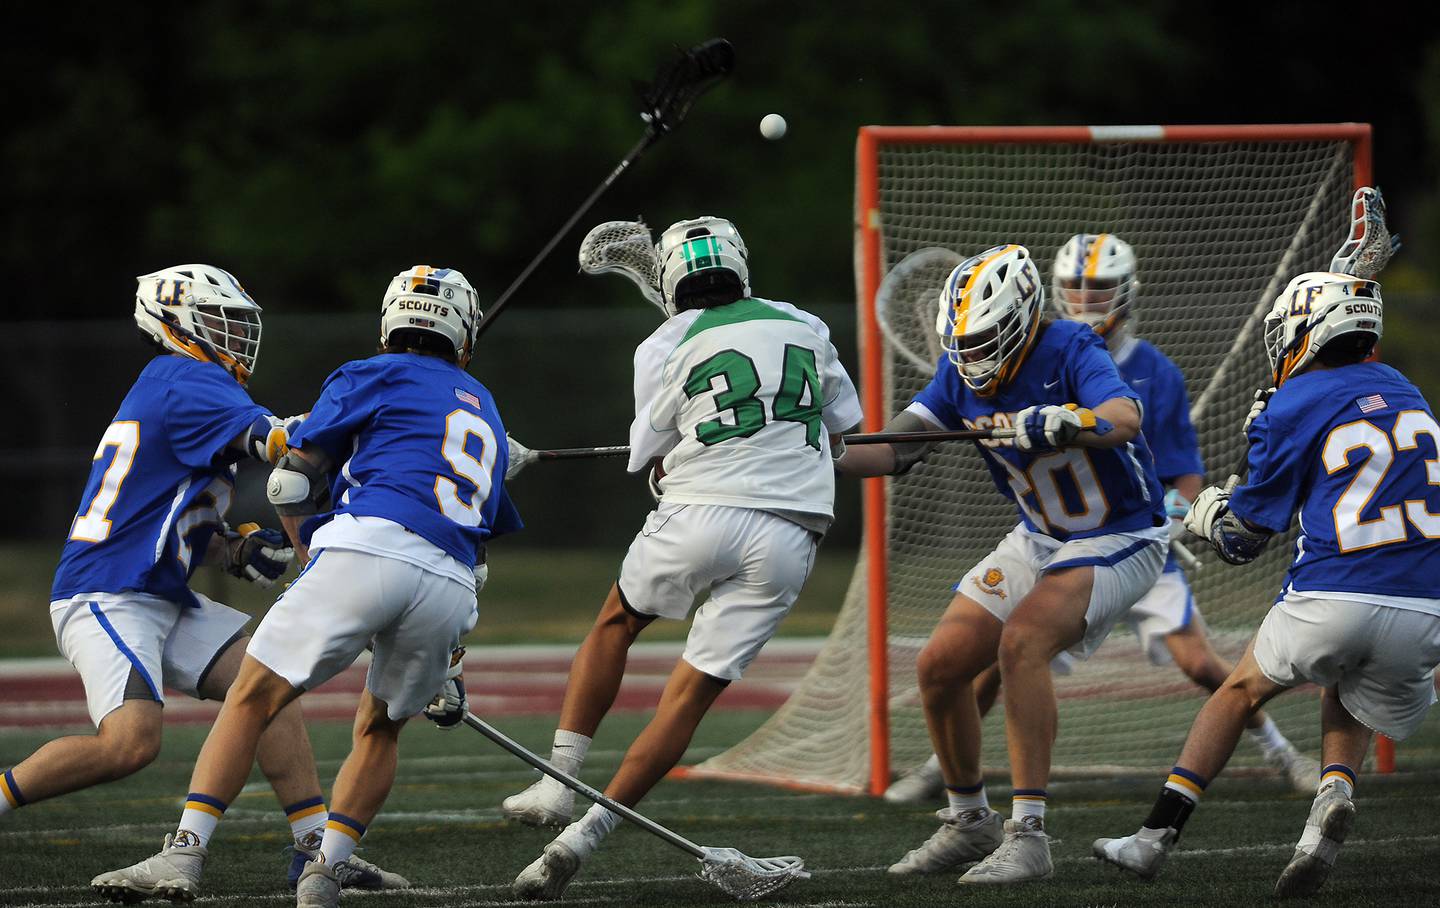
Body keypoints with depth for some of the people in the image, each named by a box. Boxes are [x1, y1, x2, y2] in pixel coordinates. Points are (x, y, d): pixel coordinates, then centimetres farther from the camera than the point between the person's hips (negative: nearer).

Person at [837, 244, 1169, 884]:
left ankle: (1027, 836, -29)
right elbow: (894, 448, -8)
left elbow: (1124, 418, -41)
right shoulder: (962, 374, -4)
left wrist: (1059, 422, -59)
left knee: (1021, 642, -30)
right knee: (940, 665, 1)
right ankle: (969, 824, 22)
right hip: (1040, 538, 8)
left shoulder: (1070, 351, -23)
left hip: (1121, 539, -8)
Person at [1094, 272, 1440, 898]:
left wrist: (1207, 512, 30)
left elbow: (1242, 539, 8)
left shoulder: (1296, 407, 0)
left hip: (1329, 601, -4)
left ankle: (1157, 835, 20)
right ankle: (1336, 789, 0)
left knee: (1241, 692, 21)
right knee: (1351, 701, 31)